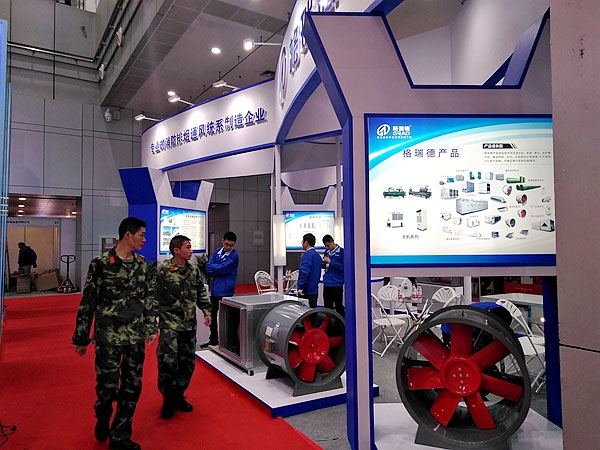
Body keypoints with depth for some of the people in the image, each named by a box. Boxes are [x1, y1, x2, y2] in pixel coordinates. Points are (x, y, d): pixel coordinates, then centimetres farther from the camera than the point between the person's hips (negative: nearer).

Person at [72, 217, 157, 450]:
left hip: (136, 335, 4)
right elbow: (88, 302, -5)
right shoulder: (101, 263, -10)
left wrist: (151, 327, 10)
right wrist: (81, 338, -1)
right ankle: (102, 418, 37)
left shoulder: (142, 264, 5)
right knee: (107, 385, 3)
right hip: (108, 336, -4)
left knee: (132, 387, 8)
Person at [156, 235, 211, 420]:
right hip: (169, 324, -5)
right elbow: (154, 296, -6)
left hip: (189, 325, 5)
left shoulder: (194, 270, 6)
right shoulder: (162, 271, -9)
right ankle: (168, 400, 15)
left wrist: (207, 312, 6)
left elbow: (202, 293, 14)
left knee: (188, 362, 11)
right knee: (168, 362, -6)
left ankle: (179, 396, 30)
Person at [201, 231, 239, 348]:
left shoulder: (234, 256, -11)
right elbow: (208, 269, 1)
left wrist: (213, 267, -2)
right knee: (212, 315, 16)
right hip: (215, 288, 7)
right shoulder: (217, 252, 8)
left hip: (225, 290, -7)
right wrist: (219, 271, -13)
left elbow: (221, 269, -18)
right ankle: (213, 340, 31)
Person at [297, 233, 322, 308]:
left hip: (306, 291, -9)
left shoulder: (308, 254, -14)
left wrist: (300, 288, -21)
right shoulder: (317, 255, 14)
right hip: (314, 291, 9)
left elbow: (305, 272, -23)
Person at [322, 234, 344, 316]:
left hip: (337, 284, -6)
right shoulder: (327, 251, 10)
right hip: (327, 283, 6)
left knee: (339, 307, 1)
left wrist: (330, 261, -19)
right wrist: (323, 262, -3)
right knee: (327, 306, 14)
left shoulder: (341, 252, -9)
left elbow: (343, 266, -17)